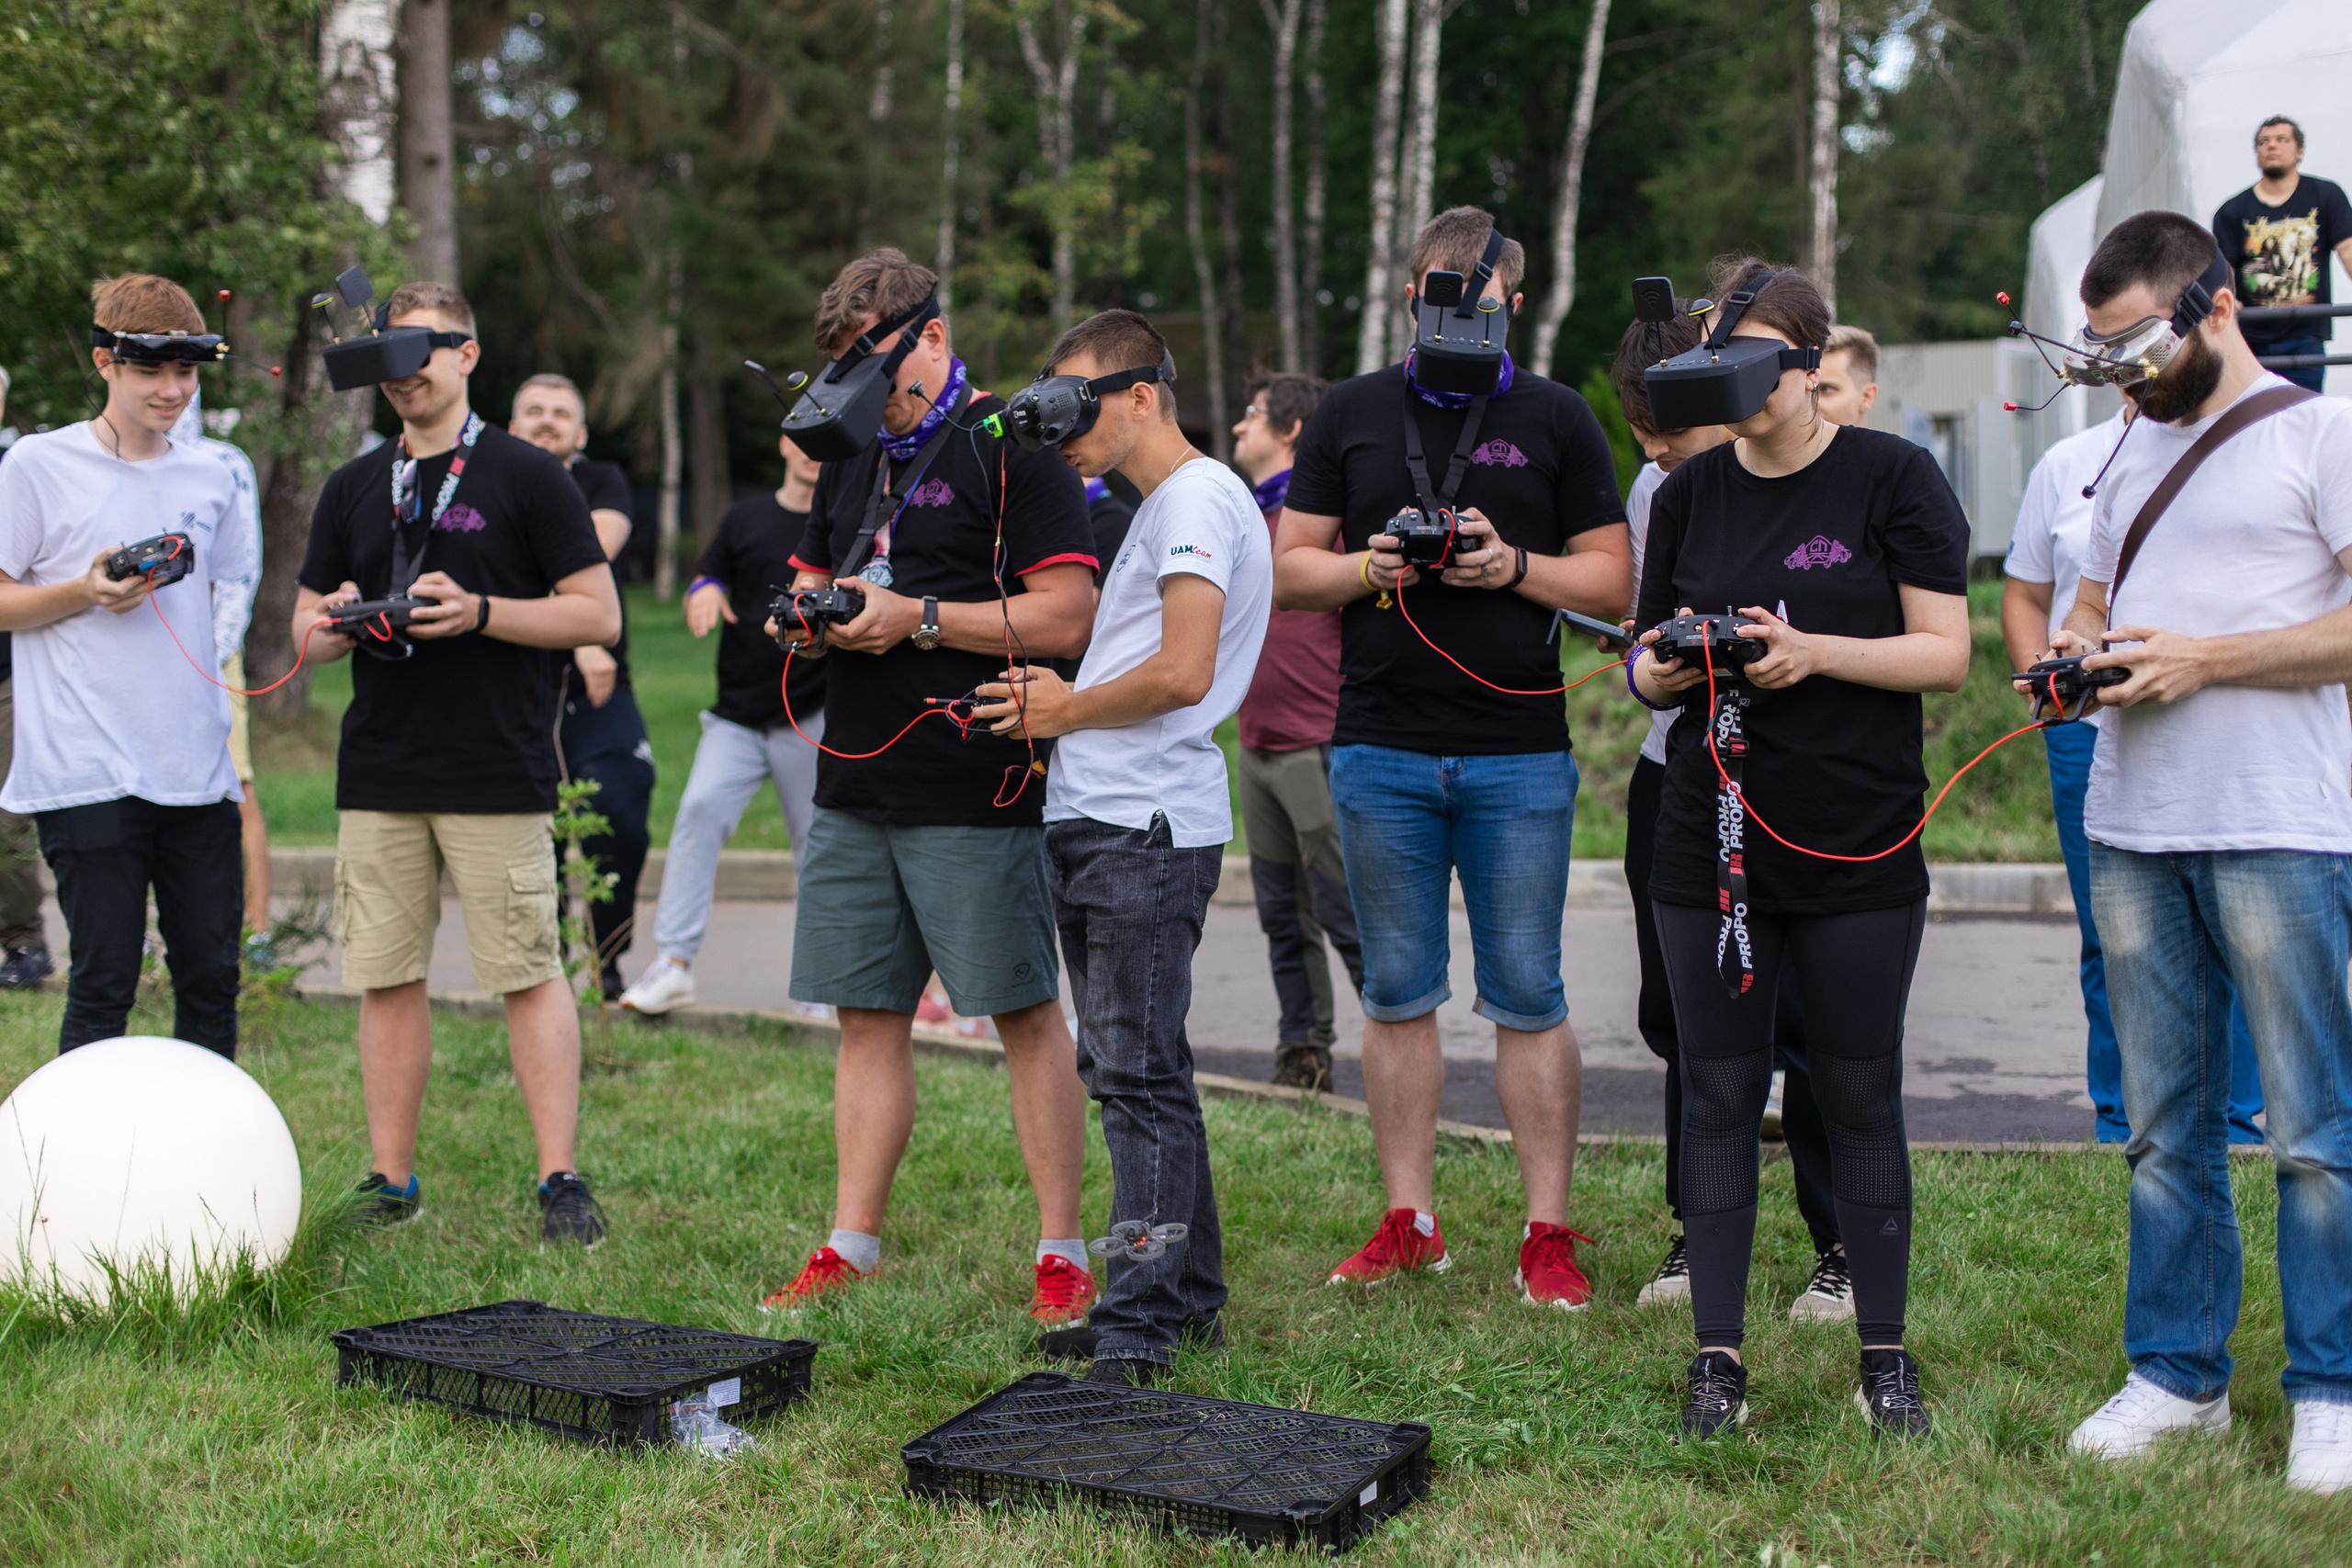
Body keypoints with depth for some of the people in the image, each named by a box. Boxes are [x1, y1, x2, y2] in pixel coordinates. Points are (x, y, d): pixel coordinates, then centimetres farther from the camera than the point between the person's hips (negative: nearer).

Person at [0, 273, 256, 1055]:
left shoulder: (209, 478, 12)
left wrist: (236, 742, 13)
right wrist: (87, 592, -16)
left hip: (198, 773, 5)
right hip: (87, 777, -4)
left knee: (211, 975, 6)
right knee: (103, 986, -3)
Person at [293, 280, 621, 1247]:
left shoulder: (526, 476, 1)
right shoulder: (351, 488, 16)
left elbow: (599, 616, -3)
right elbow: (307, 629, 19)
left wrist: (479, 612, -15)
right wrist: (336, 623, -5)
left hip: (498, 776, -5)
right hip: (378, 777, 5)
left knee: (528, 976, -4)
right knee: (385, 978, 6)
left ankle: (560, 1181, 2)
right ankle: (391, 1184, 15)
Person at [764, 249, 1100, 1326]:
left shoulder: (1012, 447, -6)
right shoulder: (850, 456, 17)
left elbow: (1067, 616, -13)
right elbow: (809, 582, 26)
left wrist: (918, 618, -17)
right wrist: (805, 614, 2)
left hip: (975, 795, -7)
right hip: (854, 786, 7)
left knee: (1027, 1016, 0)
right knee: (867, 1015, 10)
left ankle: (1061, 1253, 9)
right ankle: (851, 1248, 18)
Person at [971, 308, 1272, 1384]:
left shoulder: (1196, 498, -9)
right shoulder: (1160, 508, 23)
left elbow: (1181, 675, -20)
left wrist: (1064, 711, -7)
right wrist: (1059, 701, 9)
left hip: (1146, 828, -11)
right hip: (1098, 818, 11)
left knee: (1139, 1074, -9)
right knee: (1133, 1071, 13)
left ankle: (1140, 1330, -6)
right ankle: (1187, 1300, 22)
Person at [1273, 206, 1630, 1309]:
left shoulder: (1555, 419, 6)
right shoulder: (1350, 414, 10)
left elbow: (1613, 580, 5)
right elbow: (1289, 568, 9)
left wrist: (1514, 567, -12)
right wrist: (1369, 567, -10)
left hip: (1519, 754, -2)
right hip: (1380, 749, 2)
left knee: (1527, 998, 1)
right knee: (1398, 996, 8)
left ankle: (1548, 1232, 8)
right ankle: (1409, 1223, 17)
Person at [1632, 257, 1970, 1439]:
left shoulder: (1894, 479, -1)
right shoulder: (1689, 492, 9)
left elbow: (1947, 654, -5)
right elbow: (1647, 668, 13)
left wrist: (1814, 651, -19)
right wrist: (1671, 666, -10)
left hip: (1860, 844, -3)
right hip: (1711, 840, 3)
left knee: (1860, 1098, 5)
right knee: (1719, 1093, 4)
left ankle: (1885, 1353, 17)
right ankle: (1718, 1355, 13)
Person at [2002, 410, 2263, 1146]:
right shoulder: (2066, 466, 12)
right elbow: (2024, 596, 16)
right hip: (2090, 732, 2)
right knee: (2109, 944, 6)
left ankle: (2233, 1121, 12)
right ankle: (2117, 1122, 18)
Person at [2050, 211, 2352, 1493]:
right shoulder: (2133, 449, 20)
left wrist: (2205, 657, -14)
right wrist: (2077, 649, 4)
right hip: (2130, 830, 6)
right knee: (2162, 1131, 10)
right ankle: (2178, 1374, 18)